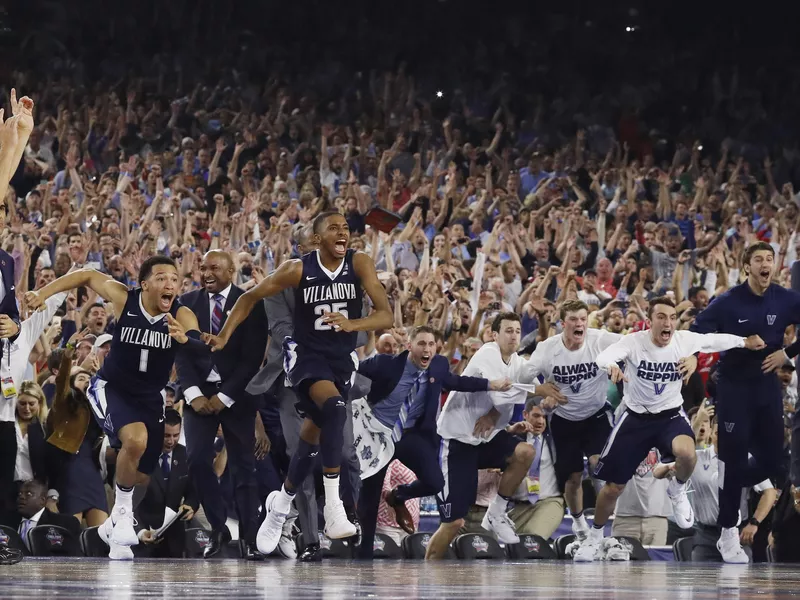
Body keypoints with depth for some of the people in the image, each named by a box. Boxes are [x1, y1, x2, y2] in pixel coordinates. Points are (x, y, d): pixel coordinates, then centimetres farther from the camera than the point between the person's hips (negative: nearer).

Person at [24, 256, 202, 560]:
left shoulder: (182, 316, -20)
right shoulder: (124, 299, -19)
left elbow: (201, 351, -36)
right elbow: (87, 276, -3)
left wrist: (185, 339, -58)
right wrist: (43, 293, -9)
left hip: (150, 397, 3)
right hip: (111, 388, -3)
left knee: (140, 476, 10)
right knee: (135, 439, -30)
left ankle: (114, 525, 38)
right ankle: (123, 511, -8)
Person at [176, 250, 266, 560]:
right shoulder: (188, 303, 6)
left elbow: (252, 358, -7)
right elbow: (181, 352, 3)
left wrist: (224, 397, -12)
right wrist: (193, 394, -10)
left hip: (235, 394, -2)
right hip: (199, 392, 2)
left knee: (243, 465, -1)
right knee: (197, 459, -12)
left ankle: (249, 539, 2)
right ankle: (218, 528, 1)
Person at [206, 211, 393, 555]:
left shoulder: (359, 265, -10)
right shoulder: (298, 270, -12)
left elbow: (385, 316, -18)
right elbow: (251, 297, 2)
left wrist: (352, 324, -37)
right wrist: (224, 336, -3)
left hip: (342, 359, 3)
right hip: (307, 355, -3)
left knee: (312, 437, 13)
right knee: (335, 408, -32)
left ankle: (281, 503, 40)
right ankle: (332, 507, -35)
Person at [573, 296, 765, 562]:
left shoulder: (684, 340, -13)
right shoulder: (634, 342, -21)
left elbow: (715, 340, 6)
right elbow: (605, 355, -39)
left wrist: (746, 342, 16)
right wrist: (611, 366, -62)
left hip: (671, 415, 1)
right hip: (636, 417, -1)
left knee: (687, 452, -35)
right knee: (613, 487, 5)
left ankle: (677, 490, 0)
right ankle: (595, 535, 33)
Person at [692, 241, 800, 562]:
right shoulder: (728, 302, -13)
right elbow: (698, 331, -12)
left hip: (767, 384, 4)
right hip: (734, 385, -4)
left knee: (773, 461, 4)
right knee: (734, 459, -4)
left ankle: (726, 489, 33)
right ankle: (728, 534, 6)